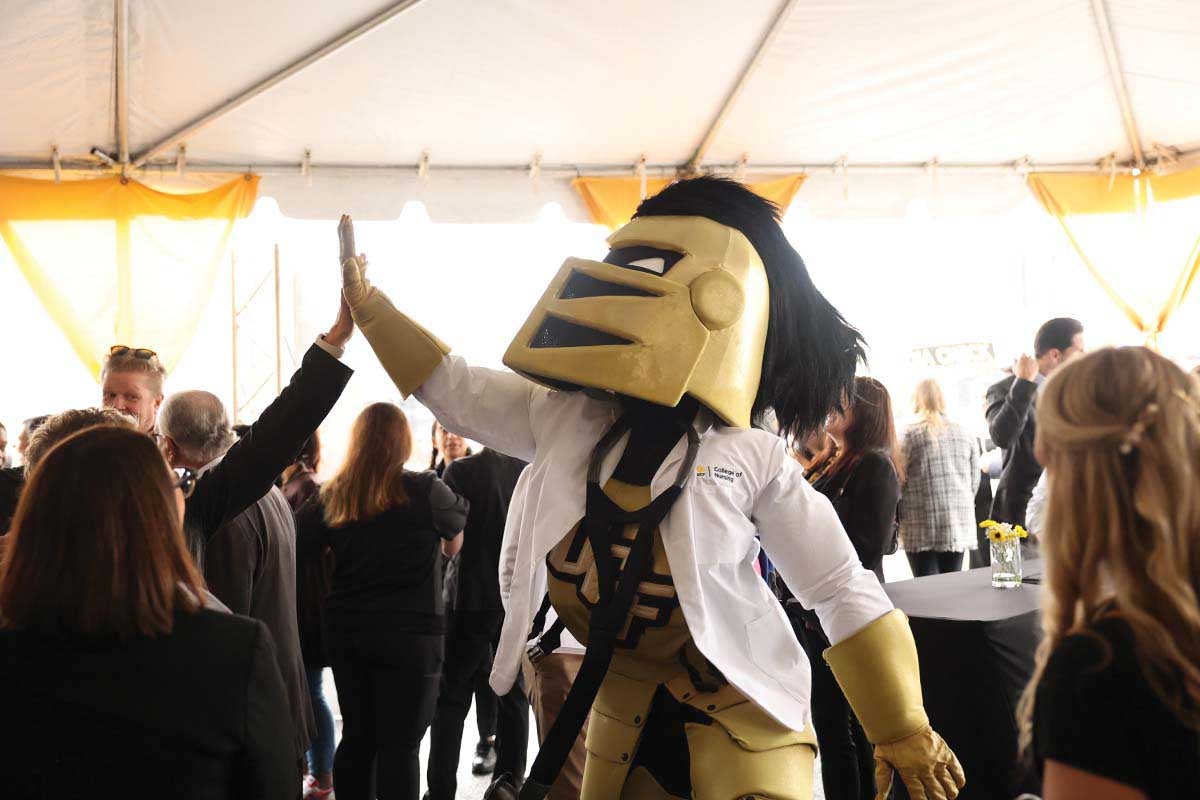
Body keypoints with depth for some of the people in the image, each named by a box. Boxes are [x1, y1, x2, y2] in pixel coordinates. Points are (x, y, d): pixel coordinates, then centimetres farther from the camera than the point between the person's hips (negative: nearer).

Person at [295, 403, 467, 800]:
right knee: (400, 745, 0)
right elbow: (455, 544, 7)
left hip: (346, 632, 5)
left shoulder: (331, 496, 1)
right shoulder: (424, 491, -9)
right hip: (409, 633, -4)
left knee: (356, 737, 14)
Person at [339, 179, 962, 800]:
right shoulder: (565, 418, -2)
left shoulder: (751, 459, -14)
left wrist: (903, 731, -7)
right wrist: (367, 305, 10)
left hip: (739, 712, -4)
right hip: (619, 709, 5)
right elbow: (454, 389, 12)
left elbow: (843, 593, -9)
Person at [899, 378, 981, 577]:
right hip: (960, 526, 4)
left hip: (922, 529, -4)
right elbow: (975, 479, 13)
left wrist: (896, 521, 9)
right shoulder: (964, 433, 8)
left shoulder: (910, 435, -5)